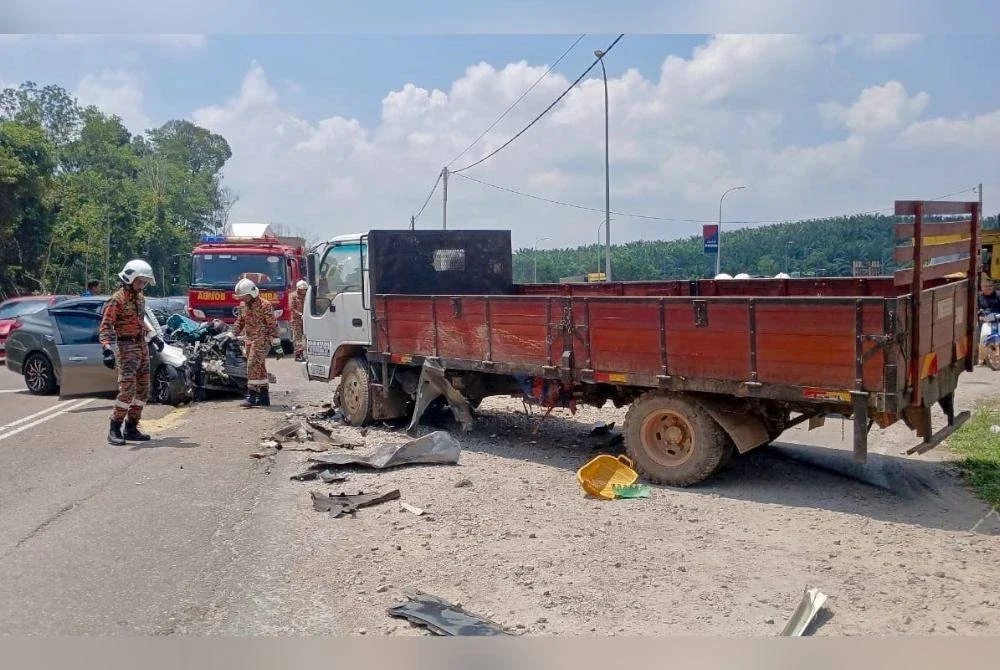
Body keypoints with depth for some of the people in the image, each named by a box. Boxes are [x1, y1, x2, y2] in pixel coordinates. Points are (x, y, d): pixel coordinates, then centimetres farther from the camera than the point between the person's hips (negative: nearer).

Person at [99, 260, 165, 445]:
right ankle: (115, 429, -5)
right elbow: (106, 326, -17)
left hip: (142, 346, 9)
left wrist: (153, 337, 25)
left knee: (143, 389, 9)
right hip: (127, 347, -9)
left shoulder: (140, 297, 14)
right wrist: (107, 350, -27)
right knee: (127, 389, -14)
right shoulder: (117, 299, -11)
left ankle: (131, 428, 17)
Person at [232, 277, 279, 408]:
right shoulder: (242, 305, 10)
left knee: (253, 366, -16)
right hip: (250, 340, 8)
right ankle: (264, 397, 16)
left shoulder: (264, 305, -12)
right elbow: (239, 322, 21)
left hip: (262, 340, -8)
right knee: (259, 368, 11)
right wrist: (234, 334, 8)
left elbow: (272, 324, -11)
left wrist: (275, 341, -12)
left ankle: (251, 395, -15)